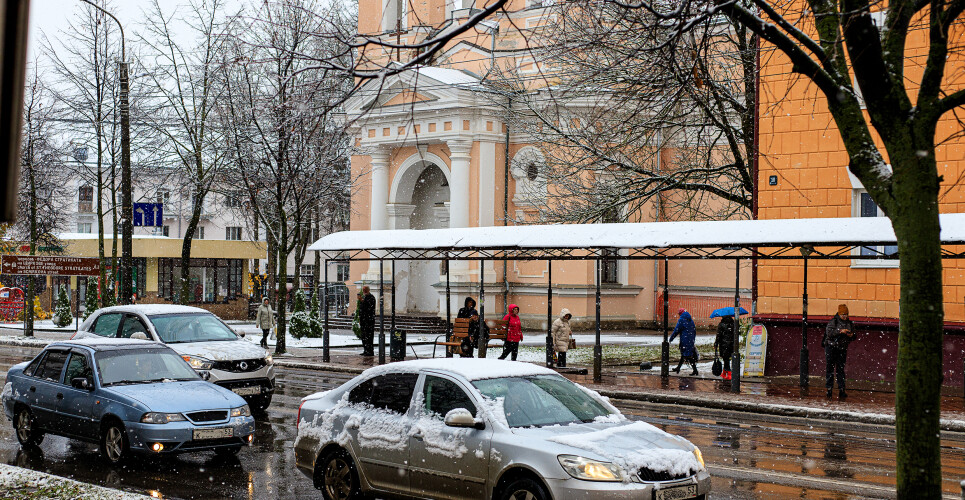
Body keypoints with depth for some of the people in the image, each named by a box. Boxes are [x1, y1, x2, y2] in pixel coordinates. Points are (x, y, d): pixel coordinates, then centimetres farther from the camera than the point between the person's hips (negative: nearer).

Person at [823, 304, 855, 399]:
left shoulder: (850, 323, 9)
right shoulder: (833, 321, -6)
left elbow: (853, 337, 15)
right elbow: (829, 332, -20)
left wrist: (851, 335, -8)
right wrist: (840, 331, -29)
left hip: (842, 349, 4)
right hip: (831, 347, -4)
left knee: (841, 369, 3)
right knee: (830, 368, -2)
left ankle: (841, 390, 3)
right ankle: (829, 389, 3)